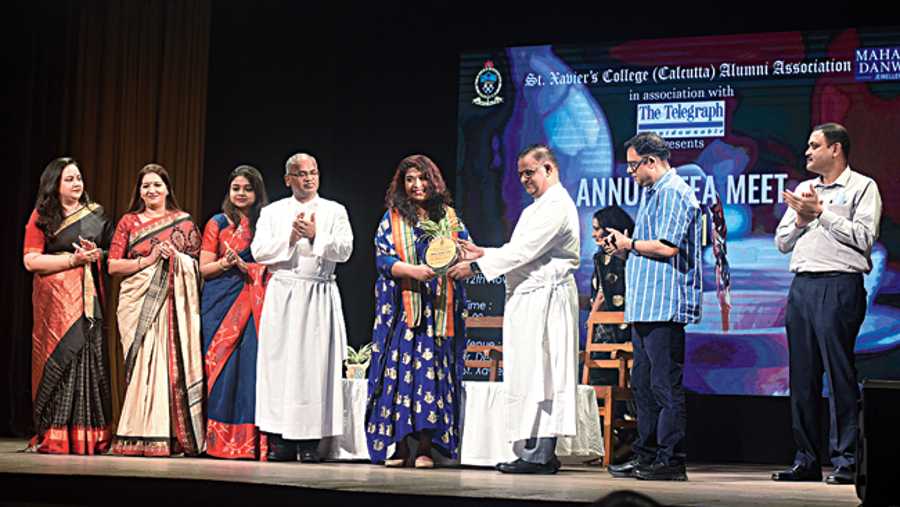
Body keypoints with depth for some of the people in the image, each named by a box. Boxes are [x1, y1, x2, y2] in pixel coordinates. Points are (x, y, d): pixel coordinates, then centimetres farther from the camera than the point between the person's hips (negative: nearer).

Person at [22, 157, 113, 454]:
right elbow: (31, 261, -4)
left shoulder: (95, 214, 16)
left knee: (89, 360, -4)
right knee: (60, 359, -8)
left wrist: (96, 254, -1)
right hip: (56, 299, -3)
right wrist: (74, 259, -10)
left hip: (89, 299, 3)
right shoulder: (41, 217, 5)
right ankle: (54, 438, -4)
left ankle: (88, 438, -2)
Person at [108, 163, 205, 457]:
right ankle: (142, 439, -6)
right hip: (139, 304, -1)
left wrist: (176, 256, -6)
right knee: (145, 364, -8)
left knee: (176, 363, -5)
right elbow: (113, 266, 4)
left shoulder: (183, 222, 13)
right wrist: (148, 259, -7)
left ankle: (178, 436, -3)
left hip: (175, 303, 1)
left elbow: (199, 264, 11)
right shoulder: (128, 222, 11)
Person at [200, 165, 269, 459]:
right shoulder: (217, 224, 8)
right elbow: (204, 268, 5)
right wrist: (224, 263, -13)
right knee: (222, 368, -6)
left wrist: (245, 266, -8)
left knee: (251, 366, -5)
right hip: (221, 303, -1)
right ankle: (218, 441, -2)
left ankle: (249, 442, -3)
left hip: (252, 306, 1)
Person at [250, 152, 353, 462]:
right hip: (282, 295, 1)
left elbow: (344, 250, -2)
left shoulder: (334, 211, 11)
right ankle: (280, 441, 1)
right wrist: (289, 238, -10)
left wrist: (315, 236, -14)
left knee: (314, 364, -4)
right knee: (279, 362, -3)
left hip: (319, 297, -1)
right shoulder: (272, 212, 13)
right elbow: (258, 251, 1)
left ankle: (310, 442, -1)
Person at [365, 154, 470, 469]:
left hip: (439, 310, 1)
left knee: (433, 369, -5)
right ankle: (398, 446, -2)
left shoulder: (448, 216, 13)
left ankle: (425, 448, -4)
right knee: (400, 368, -6)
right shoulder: (392, 218, 8)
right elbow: (383, 258, -1)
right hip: (402, 308, -1)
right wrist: (412, 271, -18)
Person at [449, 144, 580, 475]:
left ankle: (539, 455, -10)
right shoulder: (538, 208, 24)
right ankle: (535, 452, 10)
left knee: (538, 373, -11)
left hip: (544, 297, -10)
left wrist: (476, 266, -15)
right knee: (530, 374, 8)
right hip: (529, 298, 10)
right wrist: (483, 253, 11)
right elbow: (521, 251, 23)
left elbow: (524, 251, -18)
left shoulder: (557, 206, -11)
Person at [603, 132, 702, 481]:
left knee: (666, 385, -8)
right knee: (643, 384, 12)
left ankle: (671, 459, -6)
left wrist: (630, 244, -6)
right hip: (646, 308, 11)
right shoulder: (652, 194, 23)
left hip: (664, 306, -11)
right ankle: (646, 456, 17)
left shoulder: (673, 193, -9)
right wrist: (622, 249, 13)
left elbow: (667, 246, -20)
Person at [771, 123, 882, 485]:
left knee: (839, 374, -8)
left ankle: (845, 461, -5)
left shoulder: (862, 187, 2)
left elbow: (863, 237, -11)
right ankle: (806, 461, 11)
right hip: (801, 286, 7)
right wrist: (801, 220, 0)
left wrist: (821, 213, -9)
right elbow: (781, 242, 19)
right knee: (802, 376, 6)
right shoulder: (803, 190, 22)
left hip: (839, 287, -6)